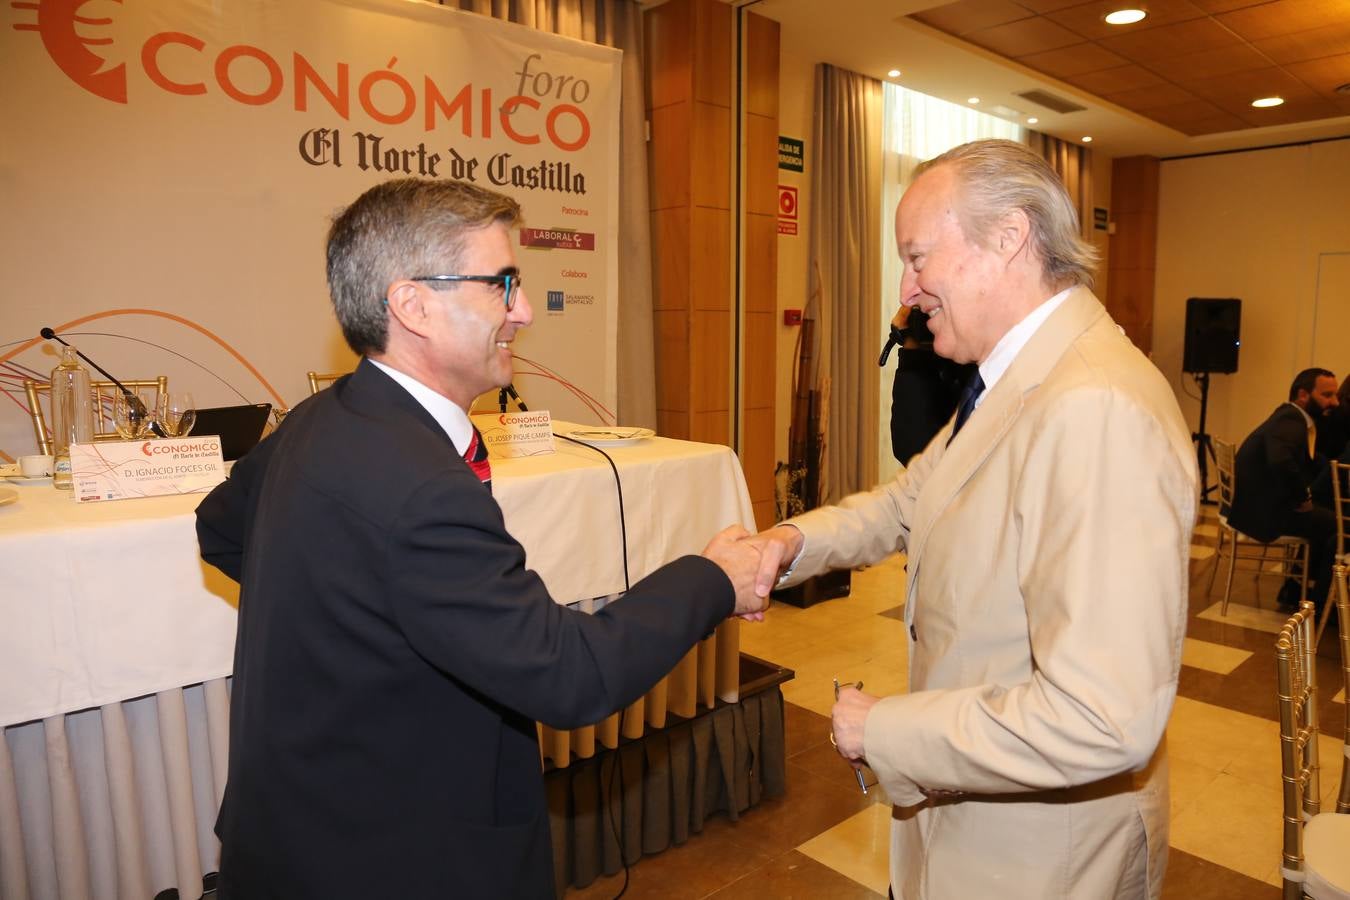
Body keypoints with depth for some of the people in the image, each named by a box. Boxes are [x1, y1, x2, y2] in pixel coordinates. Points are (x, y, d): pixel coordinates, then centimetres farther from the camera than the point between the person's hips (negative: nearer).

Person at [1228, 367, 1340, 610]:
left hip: (1268, 504, 10)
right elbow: (1281, 462, -36)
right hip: (1263, 510, -10)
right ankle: (1316, 601, 6)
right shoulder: (1289, 421, -16)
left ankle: (1295, 593, 20)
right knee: (1337, 525, -11)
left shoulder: (1294, 418, 14)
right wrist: (1303, 498, -20)